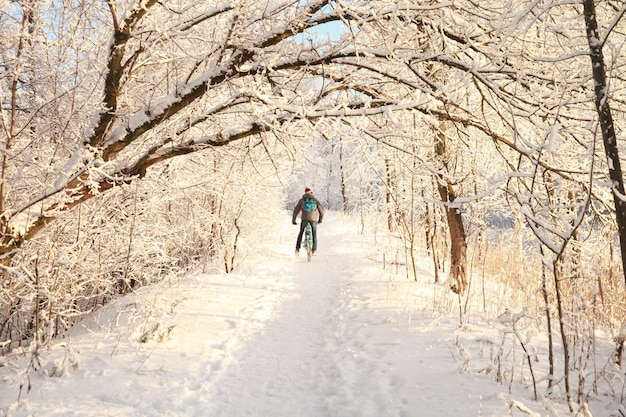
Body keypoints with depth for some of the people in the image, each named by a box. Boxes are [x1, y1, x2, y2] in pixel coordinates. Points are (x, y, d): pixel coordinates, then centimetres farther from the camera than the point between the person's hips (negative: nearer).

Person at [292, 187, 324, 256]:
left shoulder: (302, 200, 12)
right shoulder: (315, 200, 13)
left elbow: (296, 210, 9)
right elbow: (321, 210, 12)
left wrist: (293, 220, 17)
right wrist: (320, 219, 26)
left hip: (304, 218, 0)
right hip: (313, 219, 0)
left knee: (301, 233, 15)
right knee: (314, 234, 16)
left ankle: (297, 249, 5)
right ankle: (314, 250, 11)